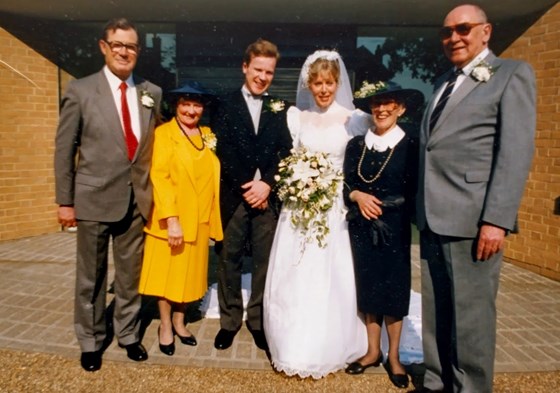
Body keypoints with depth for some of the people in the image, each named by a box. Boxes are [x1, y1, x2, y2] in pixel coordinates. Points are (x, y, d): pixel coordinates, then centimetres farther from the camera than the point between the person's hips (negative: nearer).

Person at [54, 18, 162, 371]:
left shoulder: (152, 93, 6)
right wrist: (65, 201, -3)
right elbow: (64, 148, -2)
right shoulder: (80, 90, -3)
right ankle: (91, 341, 32)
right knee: (91, 276, 12)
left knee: (131, 274, 14)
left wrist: (155, 189, 5)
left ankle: (128, 334, 34)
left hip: (137, 200, 3)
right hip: (94, 199, -2)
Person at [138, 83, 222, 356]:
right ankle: (165, 326, 28)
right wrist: (171, 219, -21)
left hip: (199, 220, 5)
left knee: (189, 273, 15)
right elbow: (159, 178, -15)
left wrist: (212, 218, 5)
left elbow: (212, 176, 10)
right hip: (170, 220, -5)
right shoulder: (163, 133, -8)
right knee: (167, 273, 10)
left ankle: (179, 322, 33)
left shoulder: (208, 136, 9)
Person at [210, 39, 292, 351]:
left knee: (265, 261, 6)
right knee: (229, 259, 8)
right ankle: (230, 320, 23)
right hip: (234, 195, -1)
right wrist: (245, 187, -10)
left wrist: (267, 183, -11)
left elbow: (285, 152, 2)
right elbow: (223, 151, -4)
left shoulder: (279, 109, 10)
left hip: (267, 195, 1)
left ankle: (258, 319, 22)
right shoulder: (227, 105, 5)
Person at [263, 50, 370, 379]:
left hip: (336, 209, -2)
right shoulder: (296, 115, 6)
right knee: (294, 279, 7)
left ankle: (327, 349, 25)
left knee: (330, 280, 4)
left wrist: (351, 192, -13)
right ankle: (294, 348, 25)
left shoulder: (354, 118, -2)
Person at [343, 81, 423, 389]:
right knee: (368, 287, 11)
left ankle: (393, 357, 25)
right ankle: (373, 351, 28)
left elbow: (414, 193, -6)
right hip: (362, 228, 3)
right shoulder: (356, 145, 5)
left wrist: (382, 204, -13)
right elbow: (345, 184, 3)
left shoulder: (410, 147, -4)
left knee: (394, 289, 7)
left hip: (394, 228, -3)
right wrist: (358, 196, -15)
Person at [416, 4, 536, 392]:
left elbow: (516, 150, -10)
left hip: (472, 217, -6)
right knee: (435, 312, 14)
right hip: (434, 217, 7)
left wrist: (496, 219, -18)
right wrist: (422, 211, 11)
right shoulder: (445, 82, 21)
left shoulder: (512, 74, 1)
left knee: (471, 315, 3)